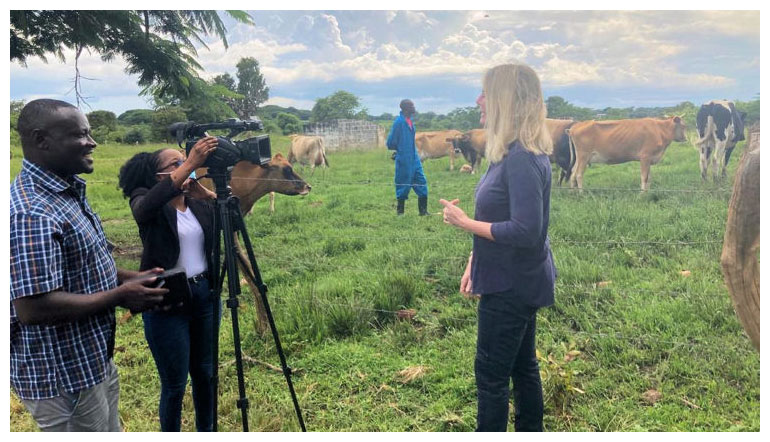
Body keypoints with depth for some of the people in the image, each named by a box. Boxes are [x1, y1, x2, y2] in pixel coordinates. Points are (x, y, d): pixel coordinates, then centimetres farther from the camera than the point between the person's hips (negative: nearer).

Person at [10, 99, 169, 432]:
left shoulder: (69, 191, 6)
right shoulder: (31, 213, -26)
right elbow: (33, 308, -30)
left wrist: (131, 278, 2)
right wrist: (120, 296, -22)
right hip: (62, 377, -9)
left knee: (108, 430, 24)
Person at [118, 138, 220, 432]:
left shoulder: (199, 204, 4)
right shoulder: (145, 204, -8)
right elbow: (148, 204, -33)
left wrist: (208, 194, -24)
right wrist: (190, 164, -41)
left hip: (205, 294, 5)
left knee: (205, 373, 18)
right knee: (175, 384, 6)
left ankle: (206, 431, 38)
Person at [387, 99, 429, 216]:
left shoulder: (410, 120, 11)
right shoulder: (399, 121, -15)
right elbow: (391, 142, -13)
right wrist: (400, 149, 2)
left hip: (414, 158, 8)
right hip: (404, 159, -8)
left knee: (421, 182, 7)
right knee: (403, 185, 1)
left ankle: (423, 211, 14)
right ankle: (400, 211, 14)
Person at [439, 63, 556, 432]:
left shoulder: (523, 159, -24)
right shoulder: (510, 153, 7)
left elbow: (525, 232, -28)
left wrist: (464, 222, -19)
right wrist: (474, 263, 10)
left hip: (511, 287, -10)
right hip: (519, 282, 10)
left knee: (491, 374, 6)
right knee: (522, 366, 21)